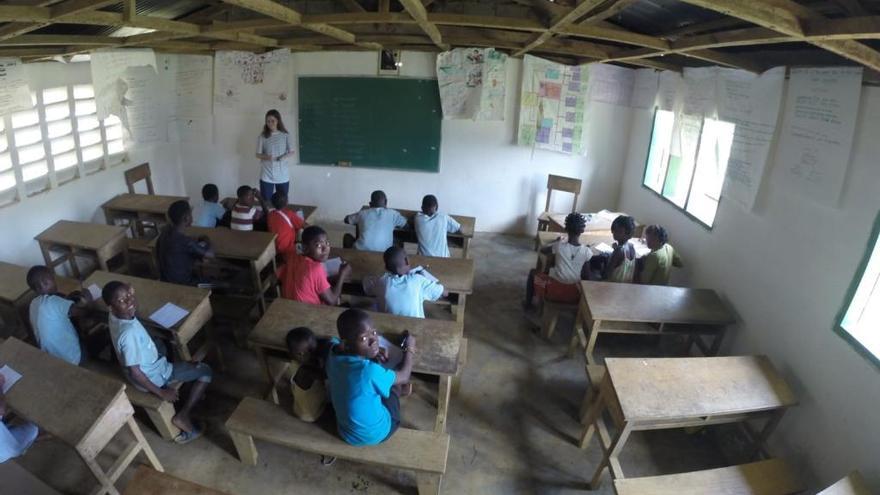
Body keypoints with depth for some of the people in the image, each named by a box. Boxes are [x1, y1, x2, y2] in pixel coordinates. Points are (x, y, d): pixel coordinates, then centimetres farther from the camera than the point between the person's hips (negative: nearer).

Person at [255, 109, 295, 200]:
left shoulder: (285, 135, -1)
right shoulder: (262, 136, -1)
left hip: (283, 175, 1)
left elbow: (291, 152, 1)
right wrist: (266, 157, -21)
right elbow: (258, 154, 1)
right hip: (267, 175, 0)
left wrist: (285, 156, -20)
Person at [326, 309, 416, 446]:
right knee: (396, 378, 12)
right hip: (375, 434, -5)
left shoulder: (334, 354, -18)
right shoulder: (370, 371, -36)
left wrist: (370, 355, -1)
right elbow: (403, 377, -16)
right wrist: (409, 349, -1)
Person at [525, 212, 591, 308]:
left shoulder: (559, 246, -15)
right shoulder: (587, 251, -11)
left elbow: (543, 250, 6)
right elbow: (586, 277, -6)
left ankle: (528, 303, 31)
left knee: (533, 272, 23)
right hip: (574, 294, 2)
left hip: (555, 290, -2)